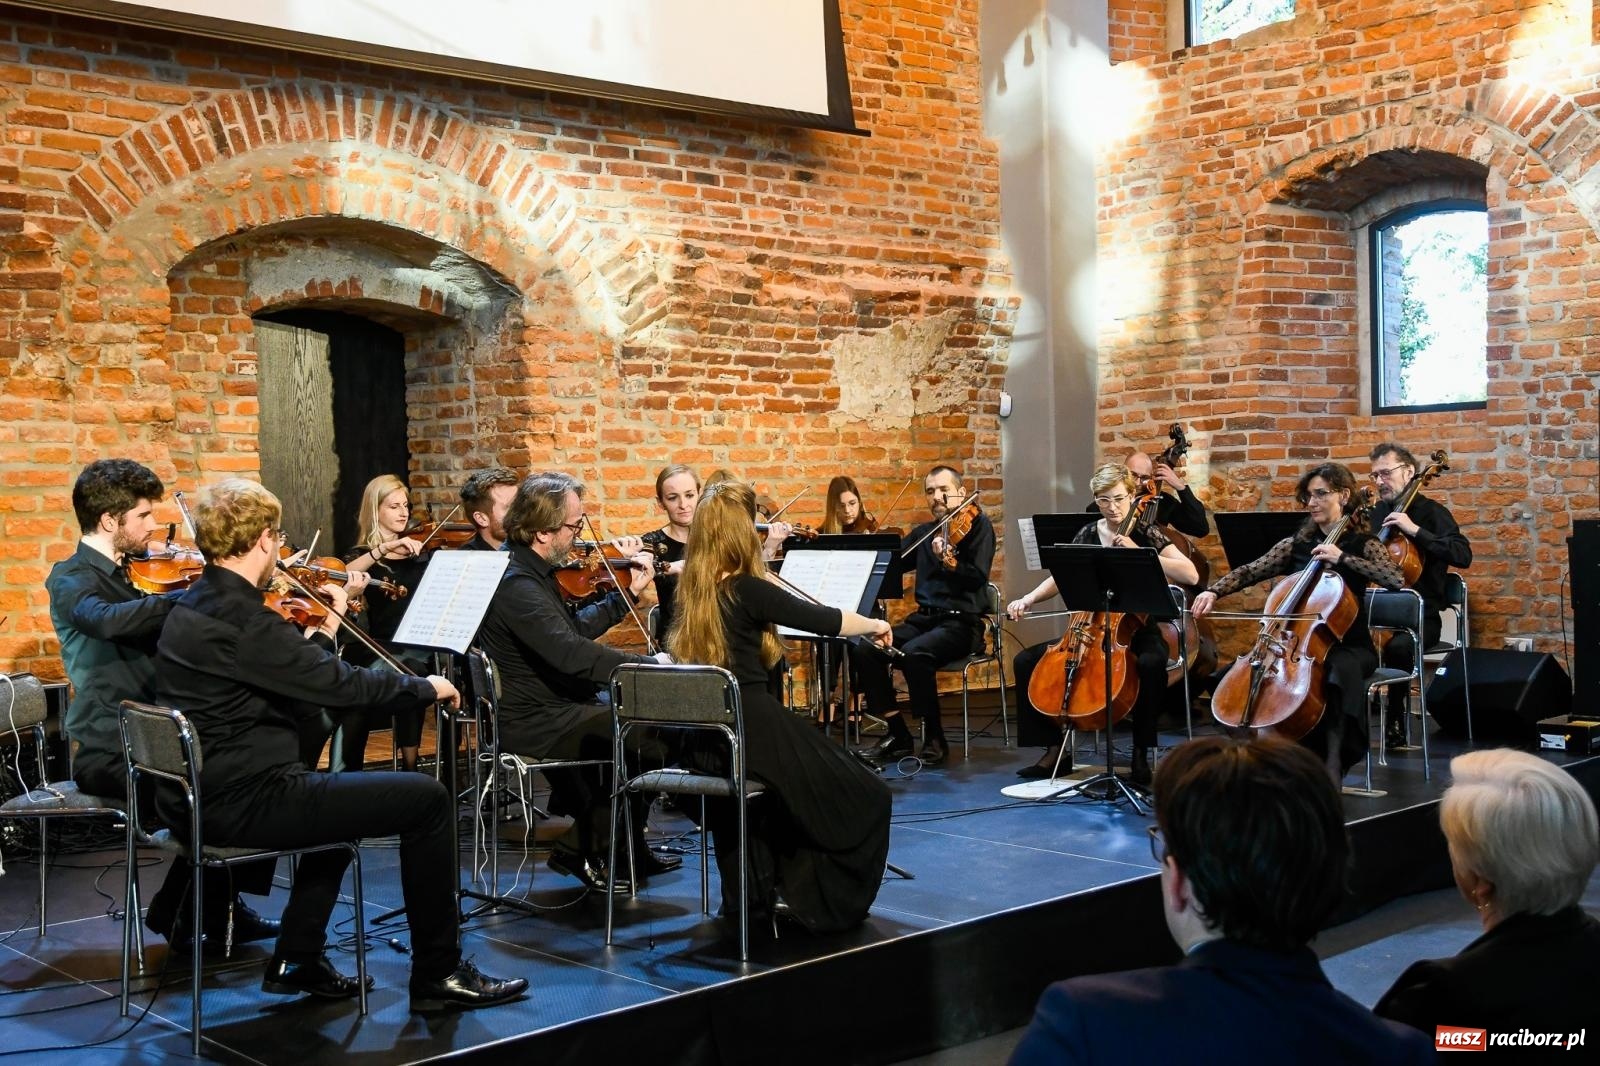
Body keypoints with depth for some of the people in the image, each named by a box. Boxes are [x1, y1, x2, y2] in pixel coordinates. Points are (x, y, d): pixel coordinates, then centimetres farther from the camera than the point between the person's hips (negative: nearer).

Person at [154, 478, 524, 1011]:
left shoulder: (193, 606, 10)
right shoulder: (239, 617, -21)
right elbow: (341, 685, -21)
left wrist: (325, 631, 17)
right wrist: (427, 687, -7)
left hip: (198, 798, 11)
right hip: (241, 802, -11)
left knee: (337, 789, 35)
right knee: (428, 799, -5)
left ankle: (298, 959, 31)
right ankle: (440, 973, 5)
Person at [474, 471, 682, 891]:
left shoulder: (532, 571, 9)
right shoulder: (517, 585, -24)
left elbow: (575, 630, 20)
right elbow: (572, 654, -34)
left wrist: (627, 593, 13)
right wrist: (653, 665, -32)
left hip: (549, 709, 11)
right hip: (533, 725, -11)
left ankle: (630, 852, 22)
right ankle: (581, 850, -1)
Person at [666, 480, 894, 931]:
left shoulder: (692, 588, 4)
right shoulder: (748, 590, -15)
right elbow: (825, 620, -9)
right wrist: (874, 624, 7)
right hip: (752, 728, -8)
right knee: (865, 799, 9)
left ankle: (757, 892, 39)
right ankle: (819, 904, 15)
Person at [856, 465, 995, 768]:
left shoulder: (977, 524, -1)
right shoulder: (923, 533, 18)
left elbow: (978, 577, -13)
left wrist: (949, 561, -31)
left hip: (962, 621, -6)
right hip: (925, 618, 6)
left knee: (914, 653, -35)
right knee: (865, 649, -17)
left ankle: (935, 739, -18)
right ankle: (898, 735, -6)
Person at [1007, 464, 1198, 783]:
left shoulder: (1146, 534, -6)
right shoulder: (1087, 536, 6)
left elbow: (1191, 575, -17)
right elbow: (1060, 577, 9)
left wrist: (1140, 554, -24)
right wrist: (1028, 599, -9)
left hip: (1137, 630, -4)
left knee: (1151, 663, -39)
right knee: (1026, 661, -10)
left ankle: (1141, 753, -20)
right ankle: (1055, 749, 0)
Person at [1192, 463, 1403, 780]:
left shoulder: (1362, 545, 1)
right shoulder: (1295, 545, 11)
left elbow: (1395, 579, -17)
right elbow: (1249, 573, 0)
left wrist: (1342, 558, -22)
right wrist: (1213, 591, -17)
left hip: (1349, 646, -3)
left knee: (1336, 671, -37)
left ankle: (1332, 763, -32)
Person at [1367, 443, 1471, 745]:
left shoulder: (1431, 512, -2)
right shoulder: (1376, 514, 15)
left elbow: (1463, 556, -17)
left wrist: (1415, 530, -22)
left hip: (1419, 617, -5)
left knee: (1398, 646, -37)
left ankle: (1396, 721, -16)